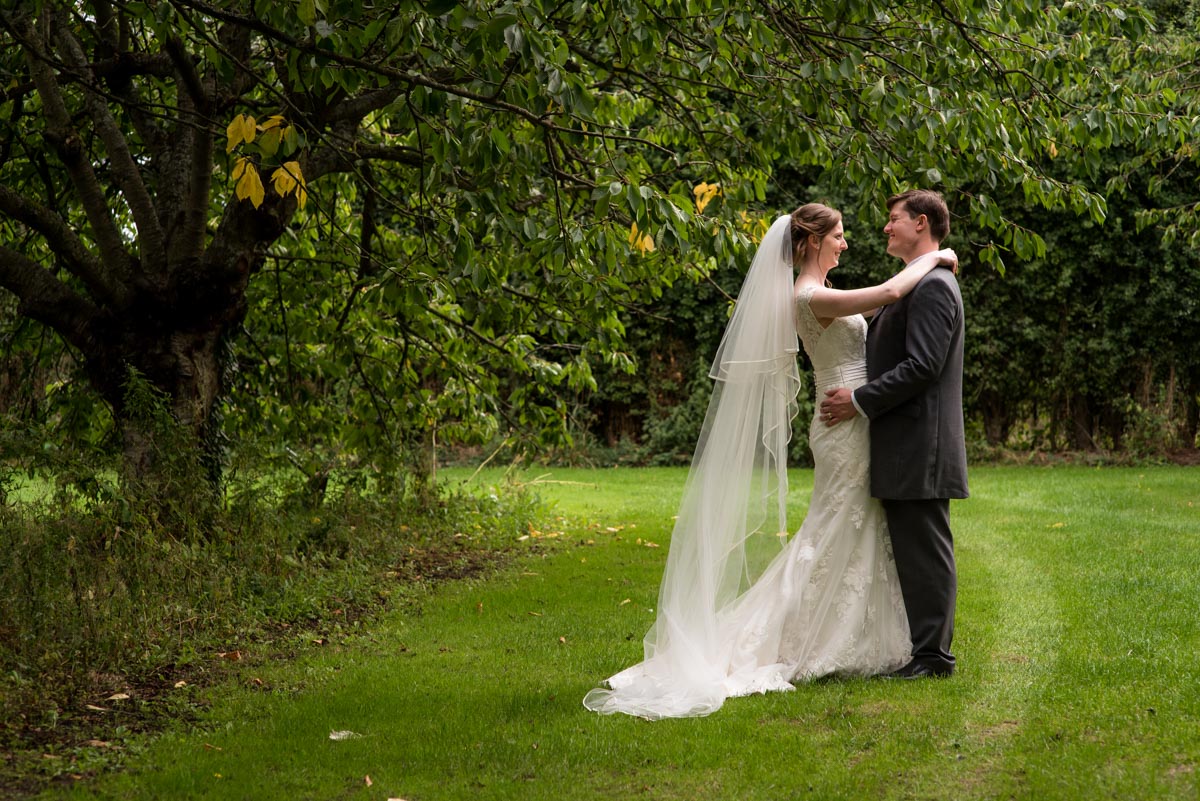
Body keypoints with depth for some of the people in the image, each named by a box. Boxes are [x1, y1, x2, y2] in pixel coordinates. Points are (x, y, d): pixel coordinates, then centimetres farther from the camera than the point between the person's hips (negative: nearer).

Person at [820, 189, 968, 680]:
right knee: (911, 548, 13)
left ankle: (933, 654, 1)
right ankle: (920, 645, 20)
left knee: (925, 548, -4)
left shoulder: (933, 286, -14)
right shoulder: (918, 284, 19)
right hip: (905, 449, 10)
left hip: (920, 447, -10)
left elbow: (922, 366, -21)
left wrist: (860, 401, -17)